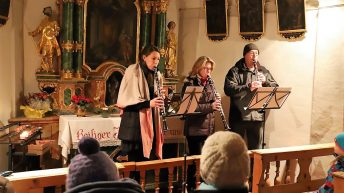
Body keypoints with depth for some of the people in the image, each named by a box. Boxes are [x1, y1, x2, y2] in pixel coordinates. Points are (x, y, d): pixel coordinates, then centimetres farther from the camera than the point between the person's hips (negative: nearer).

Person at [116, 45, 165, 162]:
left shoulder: (156, 75, 13)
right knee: (135, 158, -3)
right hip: (135, 122, -6)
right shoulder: (133, 72, -7)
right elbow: (125, 99, -14)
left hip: (151, 120, 6)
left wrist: (160, 98, -4)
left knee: (149, 158, 4)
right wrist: (148, 103, -23)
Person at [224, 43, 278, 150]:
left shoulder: (263, 71, 13)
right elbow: (228, 89, -16)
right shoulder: (235, 71, -2)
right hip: (239, 117, -4)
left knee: (256, 148, 12)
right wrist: (248, 87, -27)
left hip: (257, 117, 4)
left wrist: (265, 82, -8)